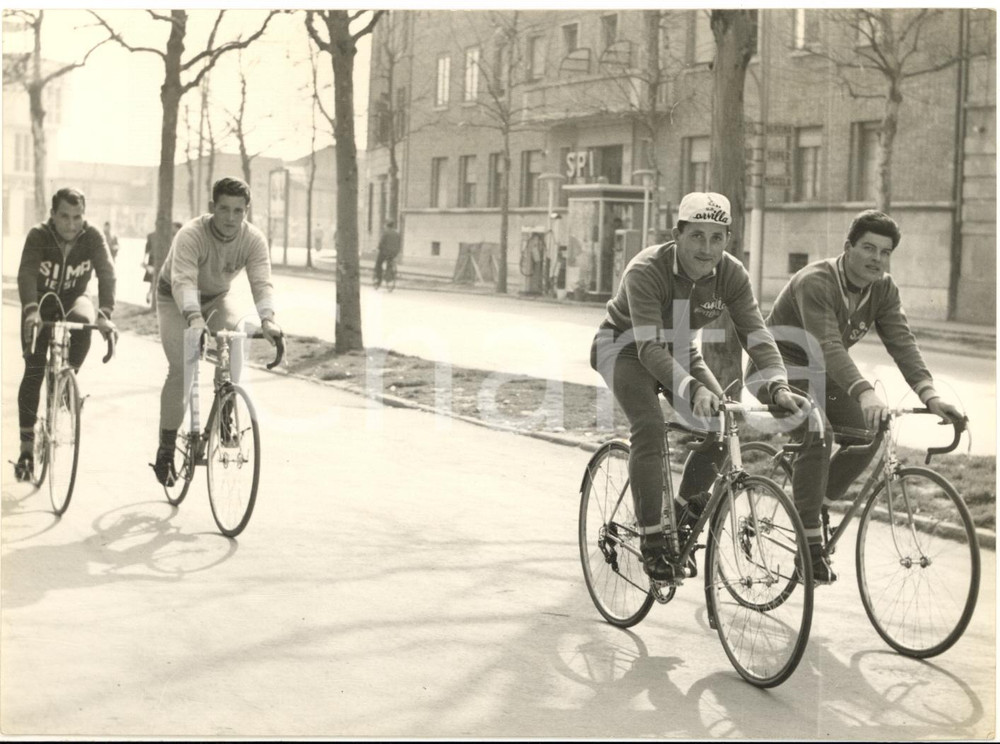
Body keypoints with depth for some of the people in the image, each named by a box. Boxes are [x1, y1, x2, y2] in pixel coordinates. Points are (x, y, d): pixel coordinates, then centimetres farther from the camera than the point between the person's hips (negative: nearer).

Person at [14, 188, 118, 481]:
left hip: (73, 299, 1)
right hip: (40, 303, 0)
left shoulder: (93, 237, -21)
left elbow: (106, 273, -32)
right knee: (33, 372, -9)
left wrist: (104, 313, -49)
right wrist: (31, 310, -55)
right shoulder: (38, 236, -23)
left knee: (82, 321, -37)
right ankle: (26, 446, -2)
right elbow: (26, 273, -37)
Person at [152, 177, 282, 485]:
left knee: (234, 347, -24)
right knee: (180, 370, -17)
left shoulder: (254, 239, -22)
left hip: (216, 297, 4)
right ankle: (166, 450, -7)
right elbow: (183, 281, -45)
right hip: (175, 299, -3)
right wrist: (194, 318, -64)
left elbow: (262, 282, -33)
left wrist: (267, 319, -53)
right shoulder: (191, 235, -33)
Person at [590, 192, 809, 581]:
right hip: (625, 346, -5)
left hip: (677, 349, 5)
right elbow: (648, 346, -42)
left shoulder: (731, 275, -19)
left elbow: (756, 335, -25)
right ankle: (651, 539, -19)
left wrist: (778, 386, -43)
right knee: (649, 425, -27)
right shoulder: (646, 271, -33)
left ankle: (688, 505, 12)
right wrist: (693, 389, -56)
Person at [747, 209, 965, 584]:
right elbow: (829, 347, -41)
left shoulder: (884, 290, -6)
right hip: (779, 366, -7)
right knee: (817, 435, -28)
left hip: (820, 372, 7)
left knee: (866, 433, -13)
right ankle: (811, 546, -25)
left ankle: (817, 504, 10)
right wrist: (865, 393, -55)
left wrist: (929, 394, -34)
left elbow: (902, 342, -18)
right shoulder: (815, 282, -28)